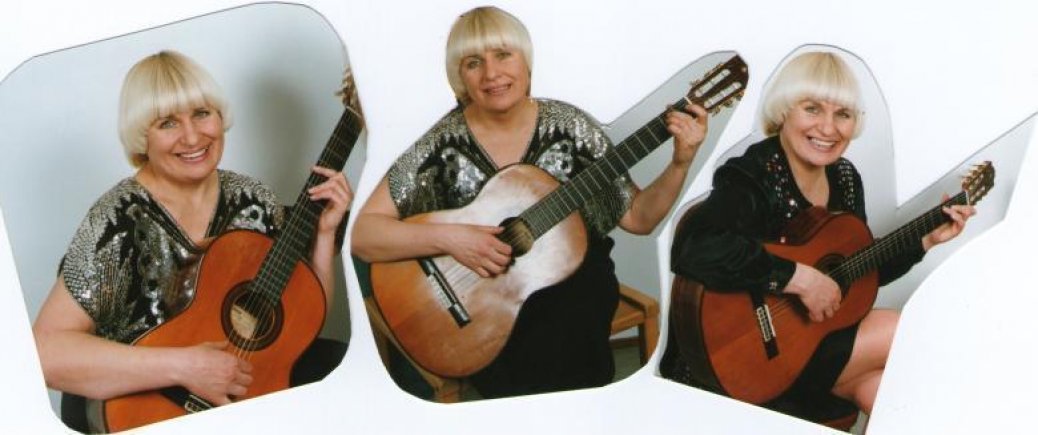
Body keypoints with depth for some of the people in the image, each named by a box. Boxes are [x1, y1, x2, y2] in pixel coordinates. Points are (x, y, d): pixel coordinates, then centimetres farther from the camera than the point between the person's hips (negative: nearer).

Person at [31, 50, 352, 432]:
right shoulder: (120, 221, -16)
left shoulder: (252, 201, 0)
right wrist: (183, 366, -28)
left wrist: (324, 232, -8)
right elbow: (47, 353, -24)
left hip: (252, 394, 5)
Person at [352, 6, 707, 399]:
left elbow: (637, 218, 5)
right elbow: (361, 235, -11)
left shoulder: (570, 126, 0)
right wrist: (447, 237, -24)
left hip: (572, 283, 2)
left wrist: (680, 163, -11)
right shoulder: (443, 145, -6)